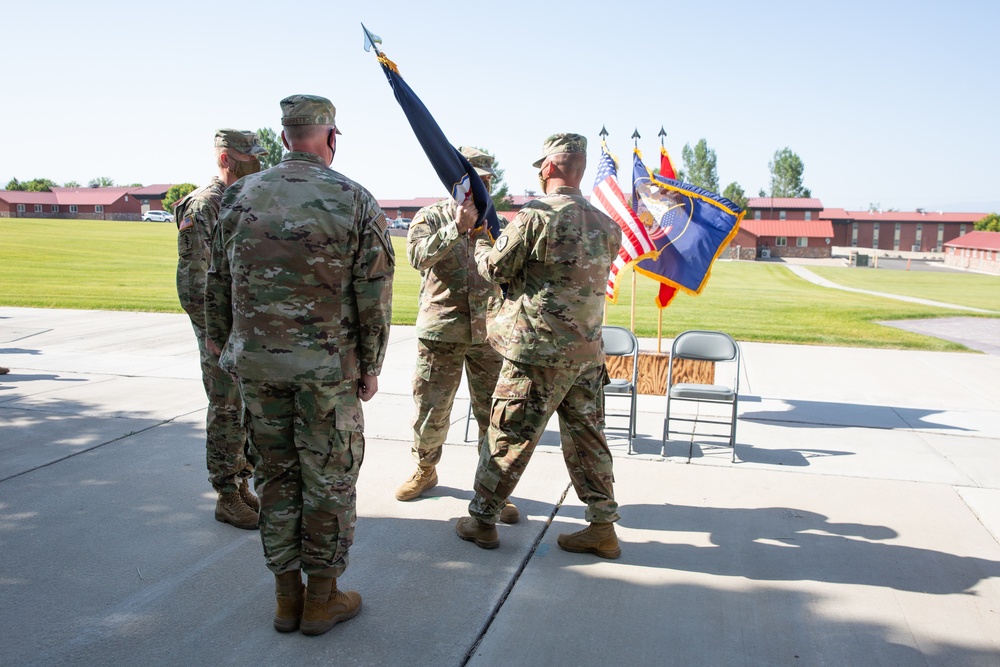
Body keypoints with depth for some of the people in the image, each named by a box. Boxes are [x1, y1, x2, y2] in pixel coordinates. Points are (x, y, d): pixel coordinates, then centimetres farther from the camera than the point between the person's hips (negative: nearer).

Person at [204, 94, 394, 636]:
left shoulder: (240, 197, 3)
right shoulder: (355, 201, -8)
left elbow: (217, 285, 7)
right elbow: (374, 295, -8)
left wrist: (227, 351, 18)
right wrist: (371, 366, 2)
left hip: (255, 364, 4)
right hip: (328, 367, -3)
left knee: (275, 475, 14)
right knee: (328, 480, 9)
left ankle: (287, 596, 24)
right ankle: (322, 598, 20)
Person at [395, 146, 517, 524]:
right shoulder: (430, 218, 5)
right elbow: (419, 255, -16)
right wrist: (457, 227, -22)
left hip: (489, 334, 2)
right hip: (440, 331, -1)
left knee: (494, 415, 2)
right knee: (430, 411, 8)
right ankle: (424, 471, 32)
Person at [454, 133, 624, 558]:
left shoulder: (536, 215, -13)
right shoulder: (606, 225, 8)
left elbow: (494, 269, -5)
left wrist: (481, 242, 17)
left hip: (539, 350, -6)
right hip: (588, 350, 7)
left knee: (508, 438, 5)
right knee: (587, 438, 13)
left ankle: (481, 520, 18)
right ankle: (603, 528, 18)